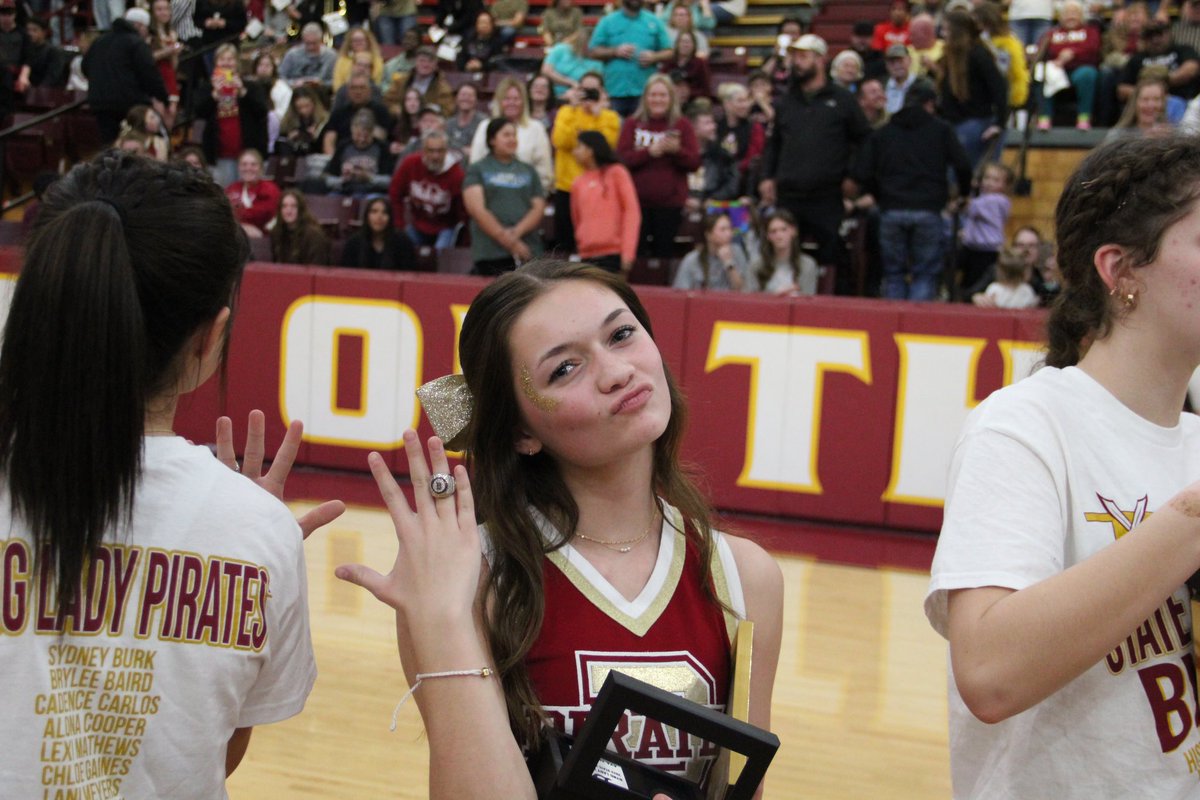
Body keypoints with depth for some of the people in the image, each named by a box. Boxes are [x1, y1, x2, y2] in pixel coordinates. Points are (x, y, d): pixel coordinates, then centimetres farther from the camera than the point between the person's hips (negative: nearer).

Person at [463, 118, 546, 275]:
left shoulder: (528, 171, 18)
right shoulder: (477, 170, 8)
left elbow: (539, 207, 9)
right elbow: (476, 209, -4)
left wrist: (516, 232, -9)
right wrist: (506, 239, -11)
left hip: (528, 253, 3)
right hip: (490, 253, -3)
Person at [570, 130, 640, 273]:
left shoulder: (616, 173, 4)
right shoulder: (577, 183, 13)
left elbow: (632, 211, -2)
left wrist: (627, 251, -10)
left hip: (614, 255, -3)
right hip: (587, 256, 3)